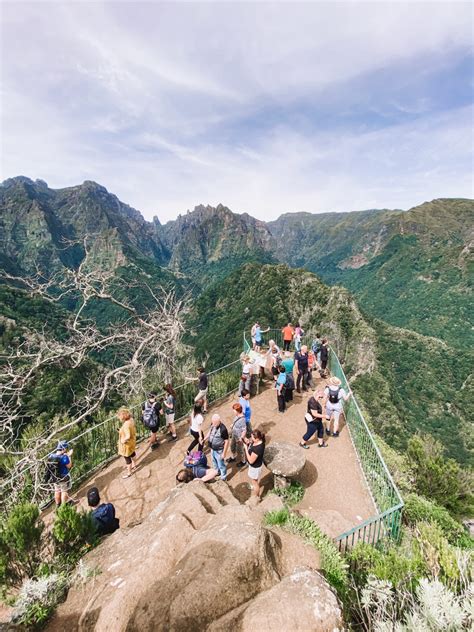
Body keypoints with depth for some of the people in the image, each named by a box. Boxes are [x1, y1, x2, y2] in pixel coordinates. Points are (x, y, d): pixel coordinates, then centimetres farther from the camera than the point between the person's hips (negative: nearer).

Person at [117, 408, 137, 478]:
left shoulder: (126, 425, -37)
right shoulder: (131, 420, -9)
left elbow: (128, 436, -37)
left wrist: (123, 441, -20)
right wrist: (122, 430, 5)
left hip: (127, 444, -9)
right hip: (132, 441, 9)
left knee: (127, 458, 12)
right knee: (132, 453, 31)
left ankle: (129, 472, 32)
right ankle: (134, 465, 55)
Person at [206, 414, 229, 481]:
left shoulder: (223, 429, -34)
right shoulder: (213, 425, -14)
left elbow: (226, 441, -24)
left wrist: (224, 453, -18)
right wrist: (205, 439, -1)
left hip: (219, 451, -7)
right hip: (212, 449, 7)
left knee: (221, 465, 15)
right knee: (214, 462, 30)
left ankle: (223, 478, 39)